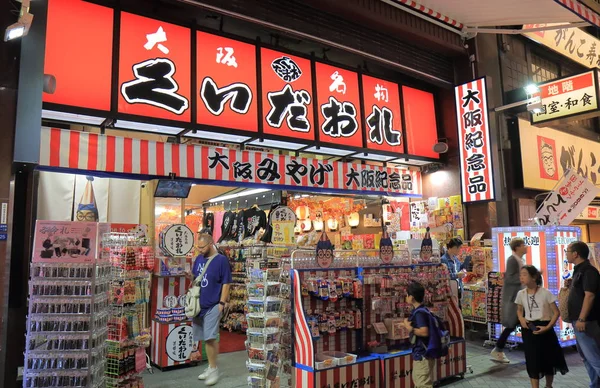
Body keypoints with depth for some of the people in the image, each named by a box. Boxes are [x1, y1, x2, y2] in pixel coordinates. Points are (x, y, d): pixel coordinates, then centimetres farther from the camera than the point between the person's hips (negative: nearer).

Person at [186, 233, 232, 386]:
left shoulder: (221, 260, -12)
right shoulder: (199, 258, 5)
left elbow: (226, 283, -11)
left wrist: (222, 303, -14)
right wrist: (190, 276, -6)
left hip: (213, 305, -6)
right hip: (200, 304, 6)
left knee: (210, 338, -9)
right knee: (206, 339, 14)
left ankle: (214, 370, 5)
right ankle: (211, 367, 27)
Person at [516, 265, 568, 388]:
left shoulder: (545, 293, -11)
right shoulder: (521, 294, -1)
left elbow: (556, 312, -6)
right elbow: (519, 310, 16)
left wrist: (547, 327, -16)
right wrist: (521, 319, -5)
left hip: (544, 328, -2)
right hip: (528, 329, 2)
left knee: (548, 358, 11)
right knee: (532, 360, 1)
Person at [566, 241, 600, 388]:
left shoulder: (588, 270, -15)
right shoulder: (579, 270, 15)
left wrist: (581, 319, -26)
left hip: (586, 321, -10)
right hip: (579, 320, 10)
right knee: (587, 357, 16)